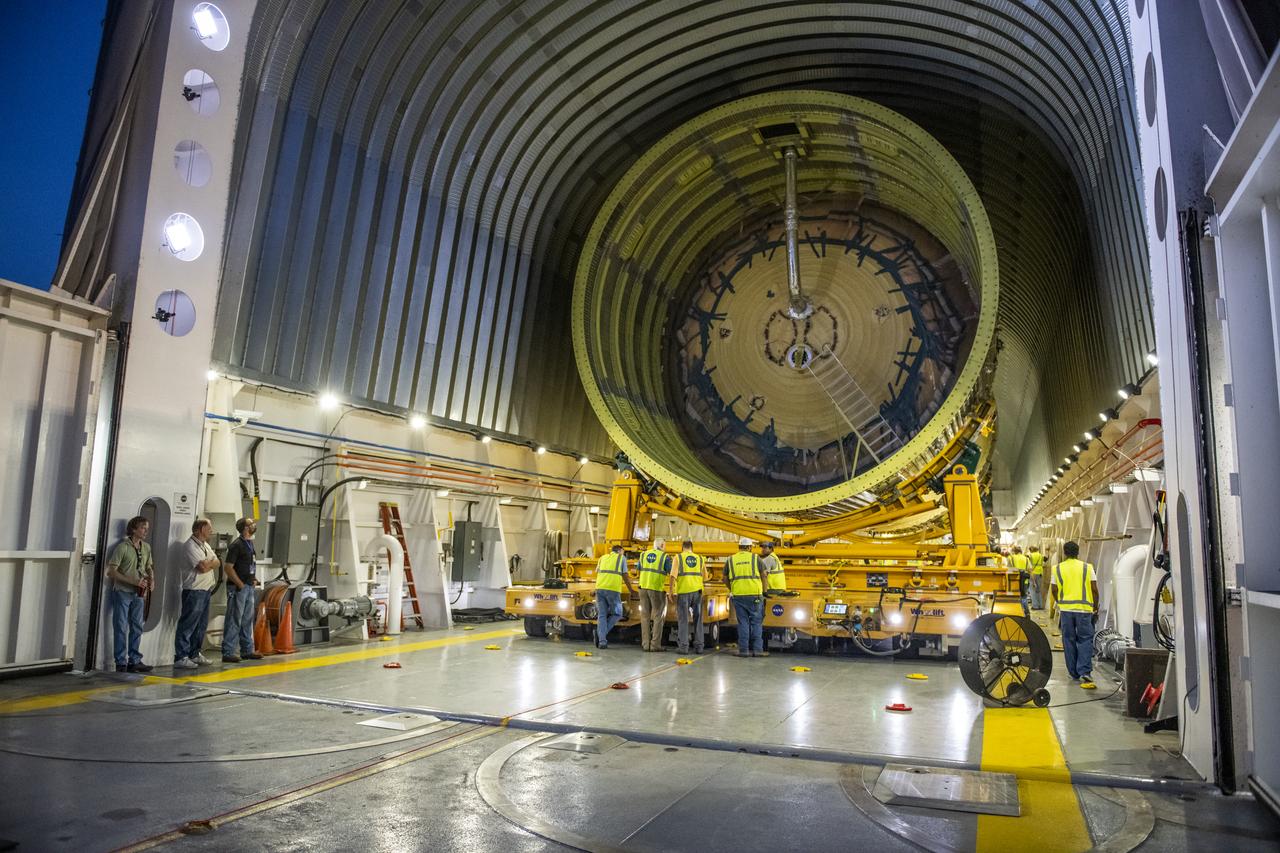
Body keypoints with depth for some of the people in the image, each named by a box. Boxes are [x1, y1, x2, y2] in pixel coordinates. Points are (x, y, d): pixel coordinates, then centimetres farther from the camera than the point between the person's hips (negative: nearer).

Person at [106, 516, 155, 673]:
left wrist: (150, 580, -1)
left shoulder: (146, 547, 8)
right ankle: (121, 663, 8)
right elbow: (111, 571, -15)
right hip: (122, 592, -6)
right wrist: (133, 581, -20)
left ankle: (134, 661, 18)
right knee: (121, 628, 0)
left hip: (138, 594, 6)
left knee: (137, 628, 10)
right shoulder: (122, 547, -12)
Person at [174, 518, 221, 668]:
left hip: (206, 590, 9)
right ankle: (180, 658, -4)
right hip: (194, 591, -9)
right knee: (187, 625, -7)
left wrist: (208, 563, -6)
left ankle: (195, 654, 24)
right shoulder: (191, 546, -13)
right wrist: (211, 562, -3)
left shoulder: (206, 545, 17)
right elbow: (203, 567, -21)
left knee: (201, 624, 15)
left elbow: (217, 562, 11)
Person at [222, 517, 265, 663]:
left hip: (249, 587, 9)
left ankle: (247, 651, 22)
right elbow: (228, 567, -18)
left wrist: (254, 579, 11)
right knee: (234, 621, -5)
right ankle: (228, 653, 0)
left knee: (247, 620, 14)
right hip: (238, 588, -9)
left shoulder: (250, 543, 14)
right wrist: (240, 584, -17)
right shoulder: (236, 545, -13)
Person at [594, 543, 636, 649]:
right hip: (613, 589, -4)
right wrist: (630, 589, 21)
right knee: (617, 614, 10)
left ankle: (602, 641, -4)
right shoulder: (621, 558, 12)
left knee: (601, 615, 8)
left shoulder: (602, 558, 23)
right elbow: (625, 576, 10)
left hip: (599, 588, 4)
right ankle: (601, 633, -8)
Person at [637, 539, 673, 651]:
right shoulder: (665, 557, -3)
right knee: (658, 617, 4)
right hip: (657, 589, -4)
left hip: (643, 587, 4)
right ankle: (655, 644, -2)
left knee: (645, 616, 9)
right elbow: (671, 573, -2)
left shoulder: (644, 555, 11)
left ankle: (645, 644, 5)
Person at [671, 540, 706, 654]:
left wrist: (671, 591, -3)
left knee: (683, 620, 2)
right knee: (698, 620, 9)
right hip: (697, 591, 3)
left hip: (683, 592, -3)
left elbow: (673, 576, -9)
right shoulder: (700, 559, 10)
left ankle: (683, 647, -2)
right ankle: (698, 647, 7)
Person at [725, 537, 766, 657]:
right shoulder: (755, 558, 3)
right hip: (755, 594, -2)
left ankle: (744, 650, 8)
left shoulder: (730, 560, 8)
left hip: (738, 596, 2)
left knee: (743, 622, 8)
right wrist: (764, 591, 15)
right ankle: (757, 649, 5)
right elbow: (763, 575, 4)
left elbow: (725, 579, 12)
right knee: (756, 622, 6)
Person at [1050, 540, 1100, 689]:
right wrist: (1096, 607, 12)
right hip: (1084, 609, -1)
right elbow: (1094, 589, -1)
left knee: (1069, 641, 10)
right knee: (1085, 640, 4)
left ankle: (1074, 673, 16)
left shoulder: (1057, 569, 4)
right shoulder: (1087, 567, 1)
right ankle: (1085, 672, -10)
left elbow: (1055, 591, 7)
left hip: (1066, 609, 1)